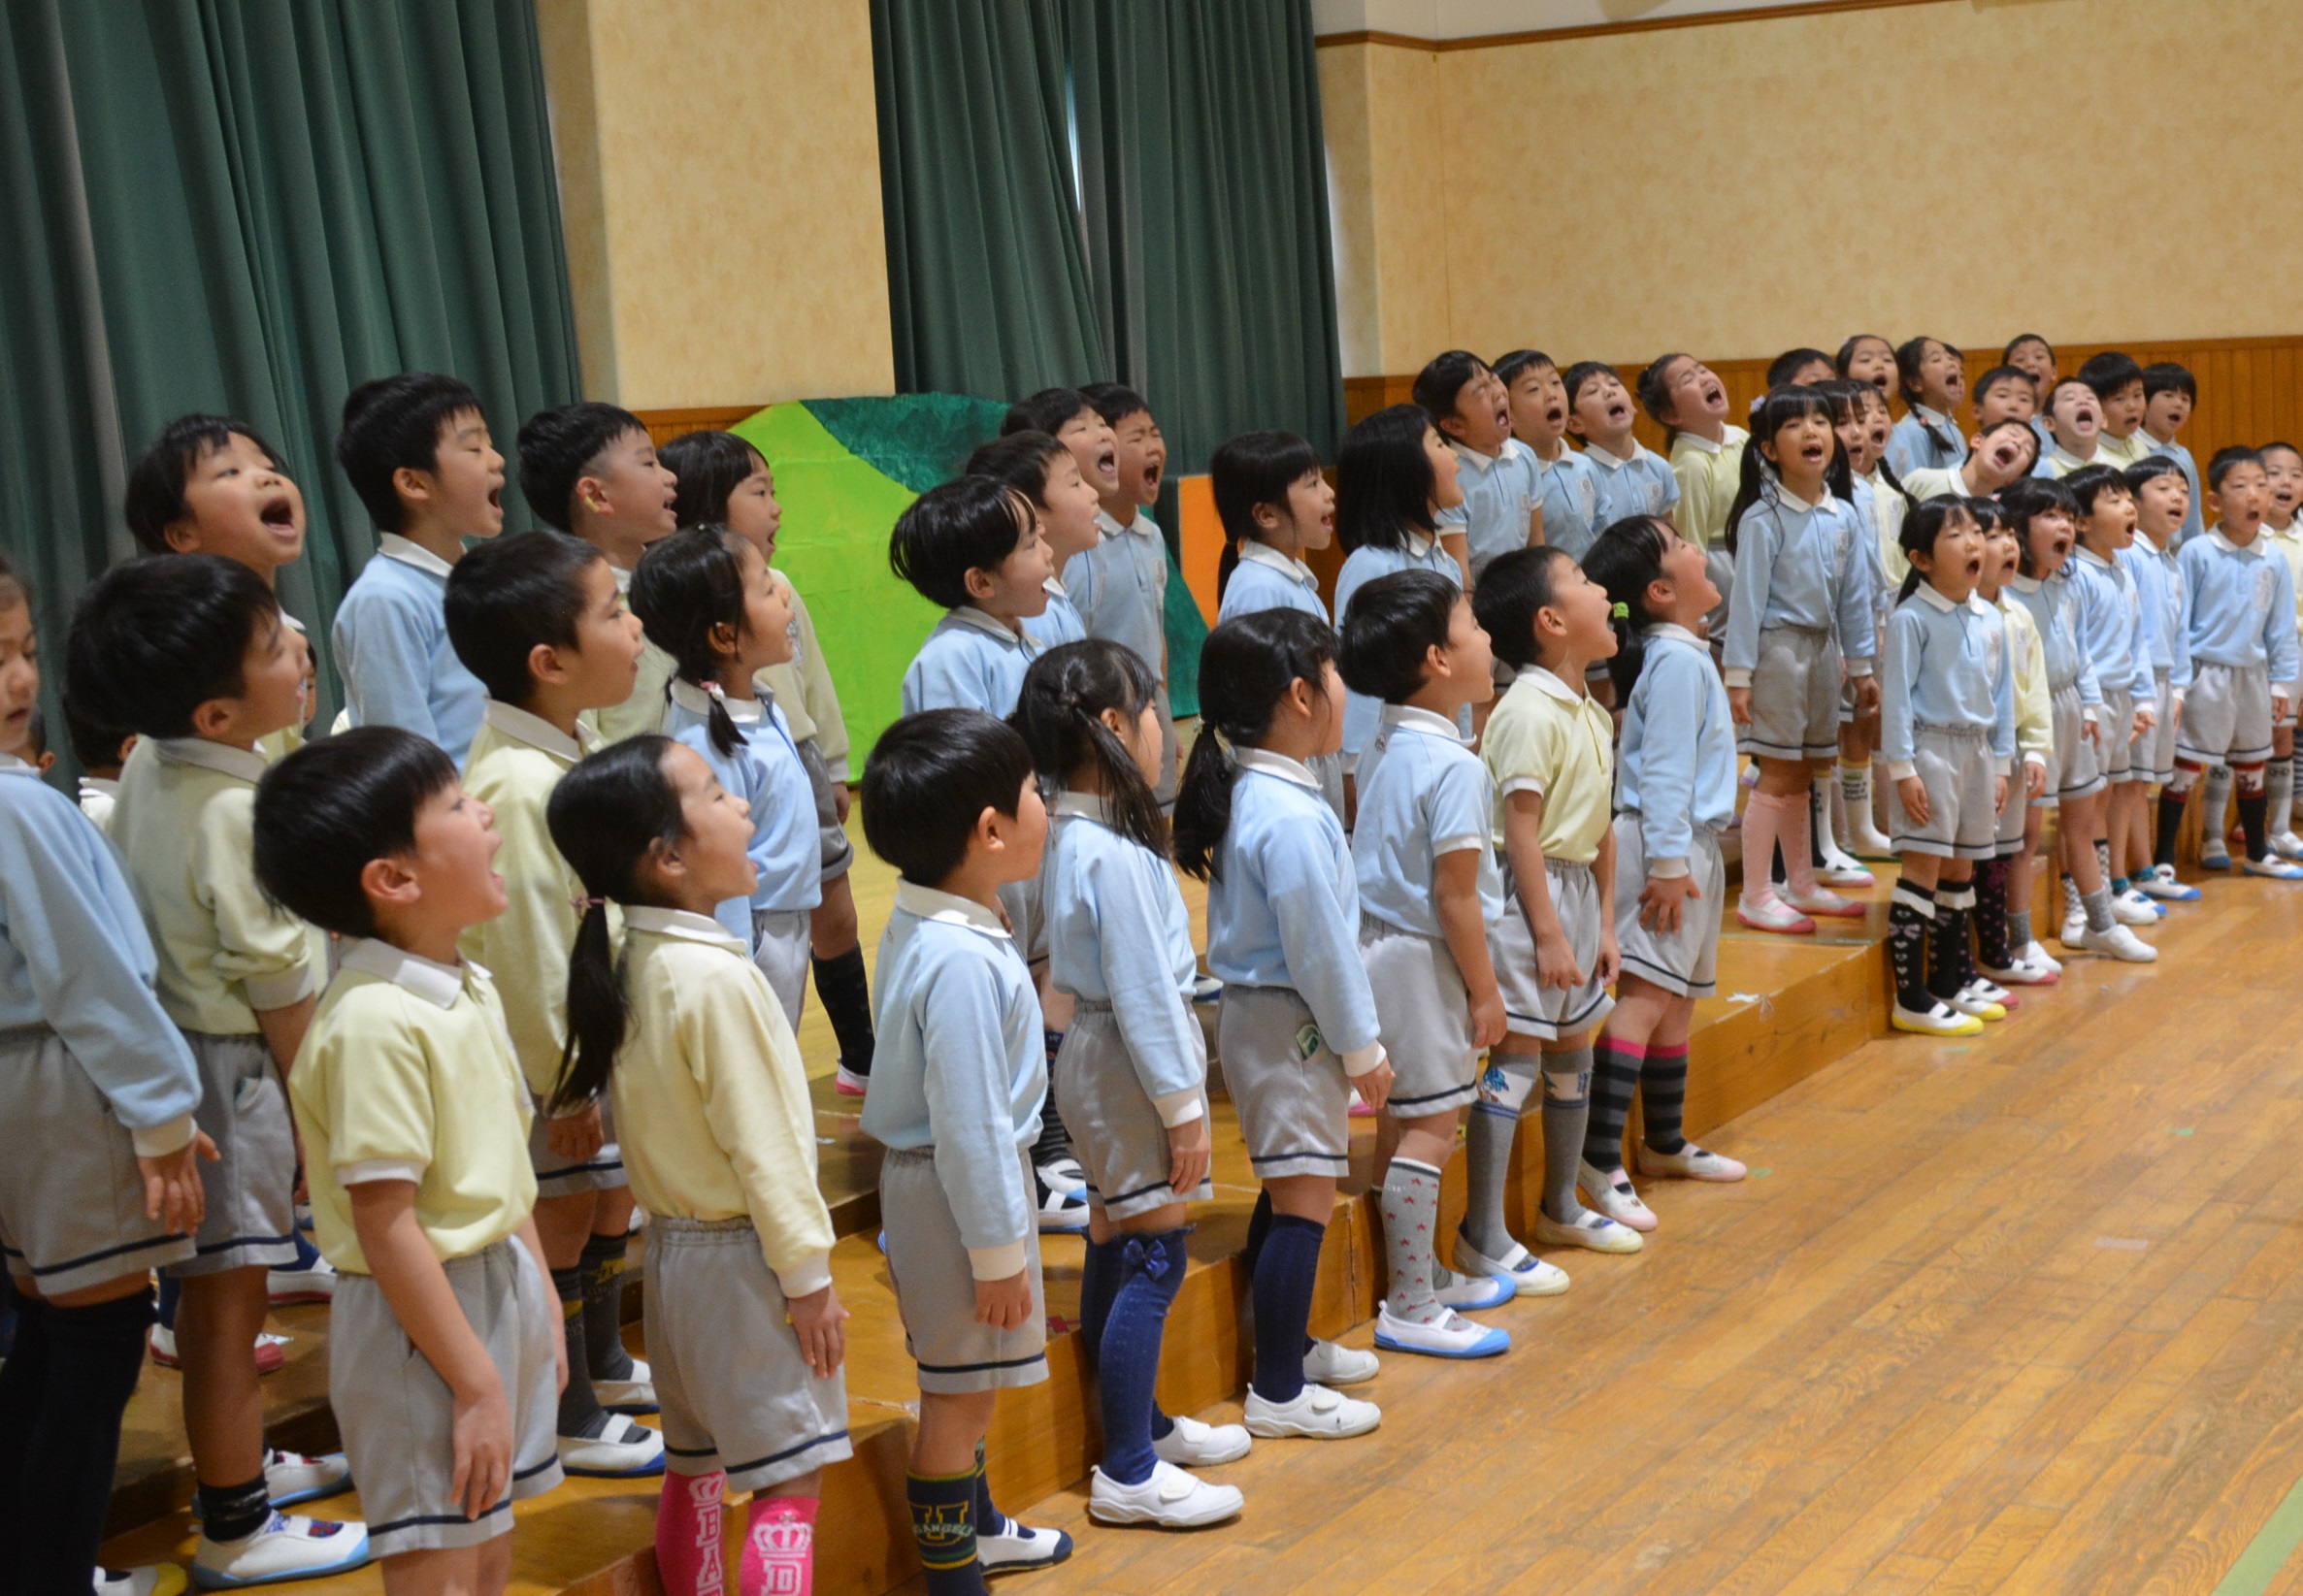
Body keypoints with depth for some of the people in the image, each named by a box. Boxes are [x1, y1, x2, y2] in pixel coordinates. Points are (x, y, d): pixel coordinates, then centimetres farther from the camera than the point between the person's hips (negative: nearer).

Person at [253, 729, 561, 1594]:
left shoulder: (468, 988, 6)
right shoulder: (374, 1020, -23)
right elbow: (384, 1226, -23)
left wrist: (541, 1306, 14)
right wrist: (476, 1385, -20)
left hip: (502, 1291, 9)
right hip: (423, 1321, -9)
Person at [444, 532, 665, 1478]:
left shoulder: (570, 751, 3)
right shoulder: (516, 787, -29)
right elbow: (526, 951, -26)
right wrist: (563, 1085, -19)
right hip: (548, 1056, -10)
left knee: (611, 1198, 23)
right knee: (559, 1223, 5)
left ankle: (605, 1366, 42)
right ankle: (571, 1422, 21)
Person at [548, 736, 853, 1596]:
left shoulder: (631, 963, 3)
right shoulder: (715, 978, -22)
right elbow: (761, 1147, -20)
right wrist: (809, 1275, -14)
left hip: (676, 1243, 9)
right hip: (743, 1256, -9)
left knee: (695, 1467, 17)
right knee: (791, 1482, -4)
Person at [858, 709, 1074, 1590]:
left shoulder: (924, 924, 3)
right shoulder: (962, 962, -28)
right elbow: (969, 1122, -26)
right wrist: (997, 1250, -19)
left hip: (937, 1178, 10)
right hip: (959, 1189, -10)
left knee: (967, 1381, 25)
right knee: (960, 1388, 4)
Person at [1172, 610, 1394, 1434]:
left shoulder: (1247, 791, 7)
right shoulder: (1291, 817, -24)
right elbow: (1319, 947, -21)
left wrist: (1354, 1038, 19)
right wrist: (1362, 1048, -10)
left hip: (1258, 1014, 10)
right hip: (1290, 1025, -10)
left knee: (1286, 1193, 20)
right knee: (1305, 1201, -3)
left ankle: (1289, 1344, 34)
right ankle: (1278, 1393, 4)